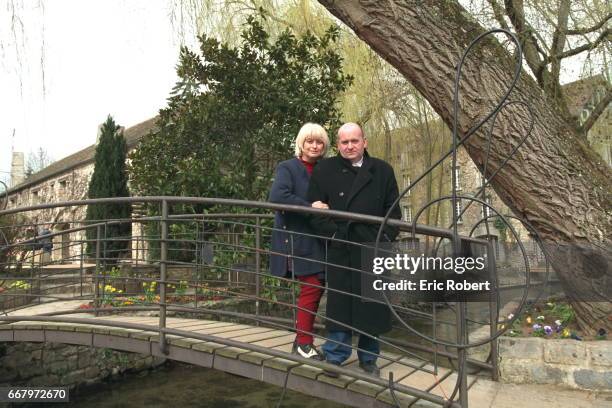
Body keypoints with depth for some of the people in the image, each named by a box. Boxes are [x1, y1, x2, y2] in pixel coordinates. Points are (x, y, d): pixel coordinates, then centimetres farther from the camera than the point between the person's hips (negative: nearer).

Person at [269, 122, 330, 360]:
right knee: (312, 288, -7)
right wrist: (310, 207, -24)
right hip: (297, 240, -6)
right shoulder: (288, 168, -5)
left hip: (318, 240, 6)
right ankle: (303, 343, 8)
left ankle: (303, 340, 21)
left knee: (317, 288, 7)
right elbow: (277, 196, -22)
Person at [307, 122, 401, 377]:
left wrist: (386, 236, -2)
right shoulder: (324, 170, 4)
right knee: (339, 304, 2)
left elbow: (393, 209, 9)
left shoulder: (382, 171, 8)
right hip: (340, 249, -1)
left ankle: (369, 358, 23)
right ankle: (335, 356, 17)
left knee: (373, 305, 8)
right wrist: (332, 233, -8)